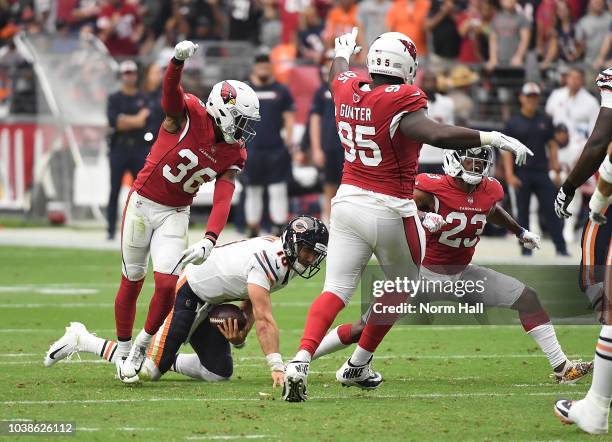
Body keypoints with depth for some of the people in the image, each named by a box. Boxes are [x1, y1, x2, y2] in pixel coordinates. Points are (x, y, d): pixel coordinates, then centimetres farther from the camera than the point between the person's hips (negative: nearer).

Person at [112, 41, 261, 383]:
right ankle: (124, 351, 26)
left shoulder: (234, 155, -5)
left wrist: (209, 240, -30)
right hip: (143, 202, -3)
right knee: (132, 282, 8)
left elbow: (223, 201, -13)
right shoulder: (189, 114, -18)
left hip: (176, 214, 4)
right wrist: (179, 60, -61)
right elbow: (171, 90, -38)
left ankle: (143, 344, 15)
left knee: (167, 284, -9)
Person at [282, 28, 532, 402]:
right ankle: (359, 365, 27)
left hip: (348, 202, 5)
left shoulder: (348, 90, 1)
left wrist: (344, 52, 49)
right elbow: (436, 134, -35)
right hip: (391, 213, -5)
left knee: (336, 291, 3)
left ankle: (301, 361, -19)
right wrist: (492, 139, -33)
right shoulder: (401, 102, -19)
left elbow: (338, 72, 26)